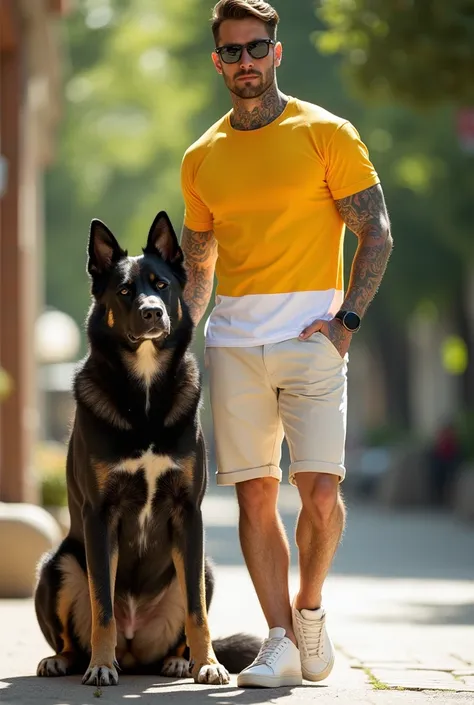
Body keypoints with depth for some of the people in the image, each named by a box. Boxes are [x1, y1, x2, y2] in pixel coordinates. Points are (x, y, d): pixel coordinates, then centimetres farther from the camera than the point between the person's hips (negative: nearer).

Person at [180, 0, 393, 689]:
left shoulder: (327, 133, 2)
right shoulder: (202, 158, 13)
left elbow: (377, 233, 1)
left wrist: (346, 319, -9)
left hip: (310, 336, -3)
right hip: (233, 342, 3)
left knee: (320, 491, -11)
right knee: (254, 494, 0)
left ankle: (309, 608, 14)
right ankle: (281, 642, 7)